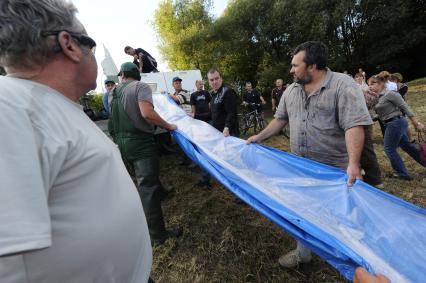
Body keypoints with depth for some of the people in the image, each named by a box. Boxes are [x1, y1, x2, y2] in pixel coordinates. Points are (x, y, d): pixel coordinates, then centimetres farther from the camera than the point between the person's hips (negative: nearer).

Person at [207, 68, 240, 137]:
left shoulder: (228, 92, -14)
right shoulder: (213, 93, 15)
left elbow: (232, 113, -22)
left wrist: (227, 128, -34)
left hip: (229, 134, -9)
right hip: (216, 132, 9)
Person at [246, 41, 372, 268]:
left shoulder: (343, 86, -12)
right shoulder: (291, 91, 6)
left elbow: (354, 125, -21)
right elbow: (280, 119, 13)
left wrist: (353, 163, -30)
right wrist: (259, 137, 9)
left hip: (333, 169, -5)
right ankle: (303, 252, 40)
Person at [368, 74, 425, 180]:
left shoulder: (390, 94, -16)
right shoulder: (377, 96, 8)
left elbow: (405, 107, -14)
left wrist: (416, 123, -14)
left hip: (395, 123, -9)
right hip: (393, 123, 9)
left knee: (389, 149, -1)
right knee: (407, 145, 21)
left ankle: (402, 174, 13)